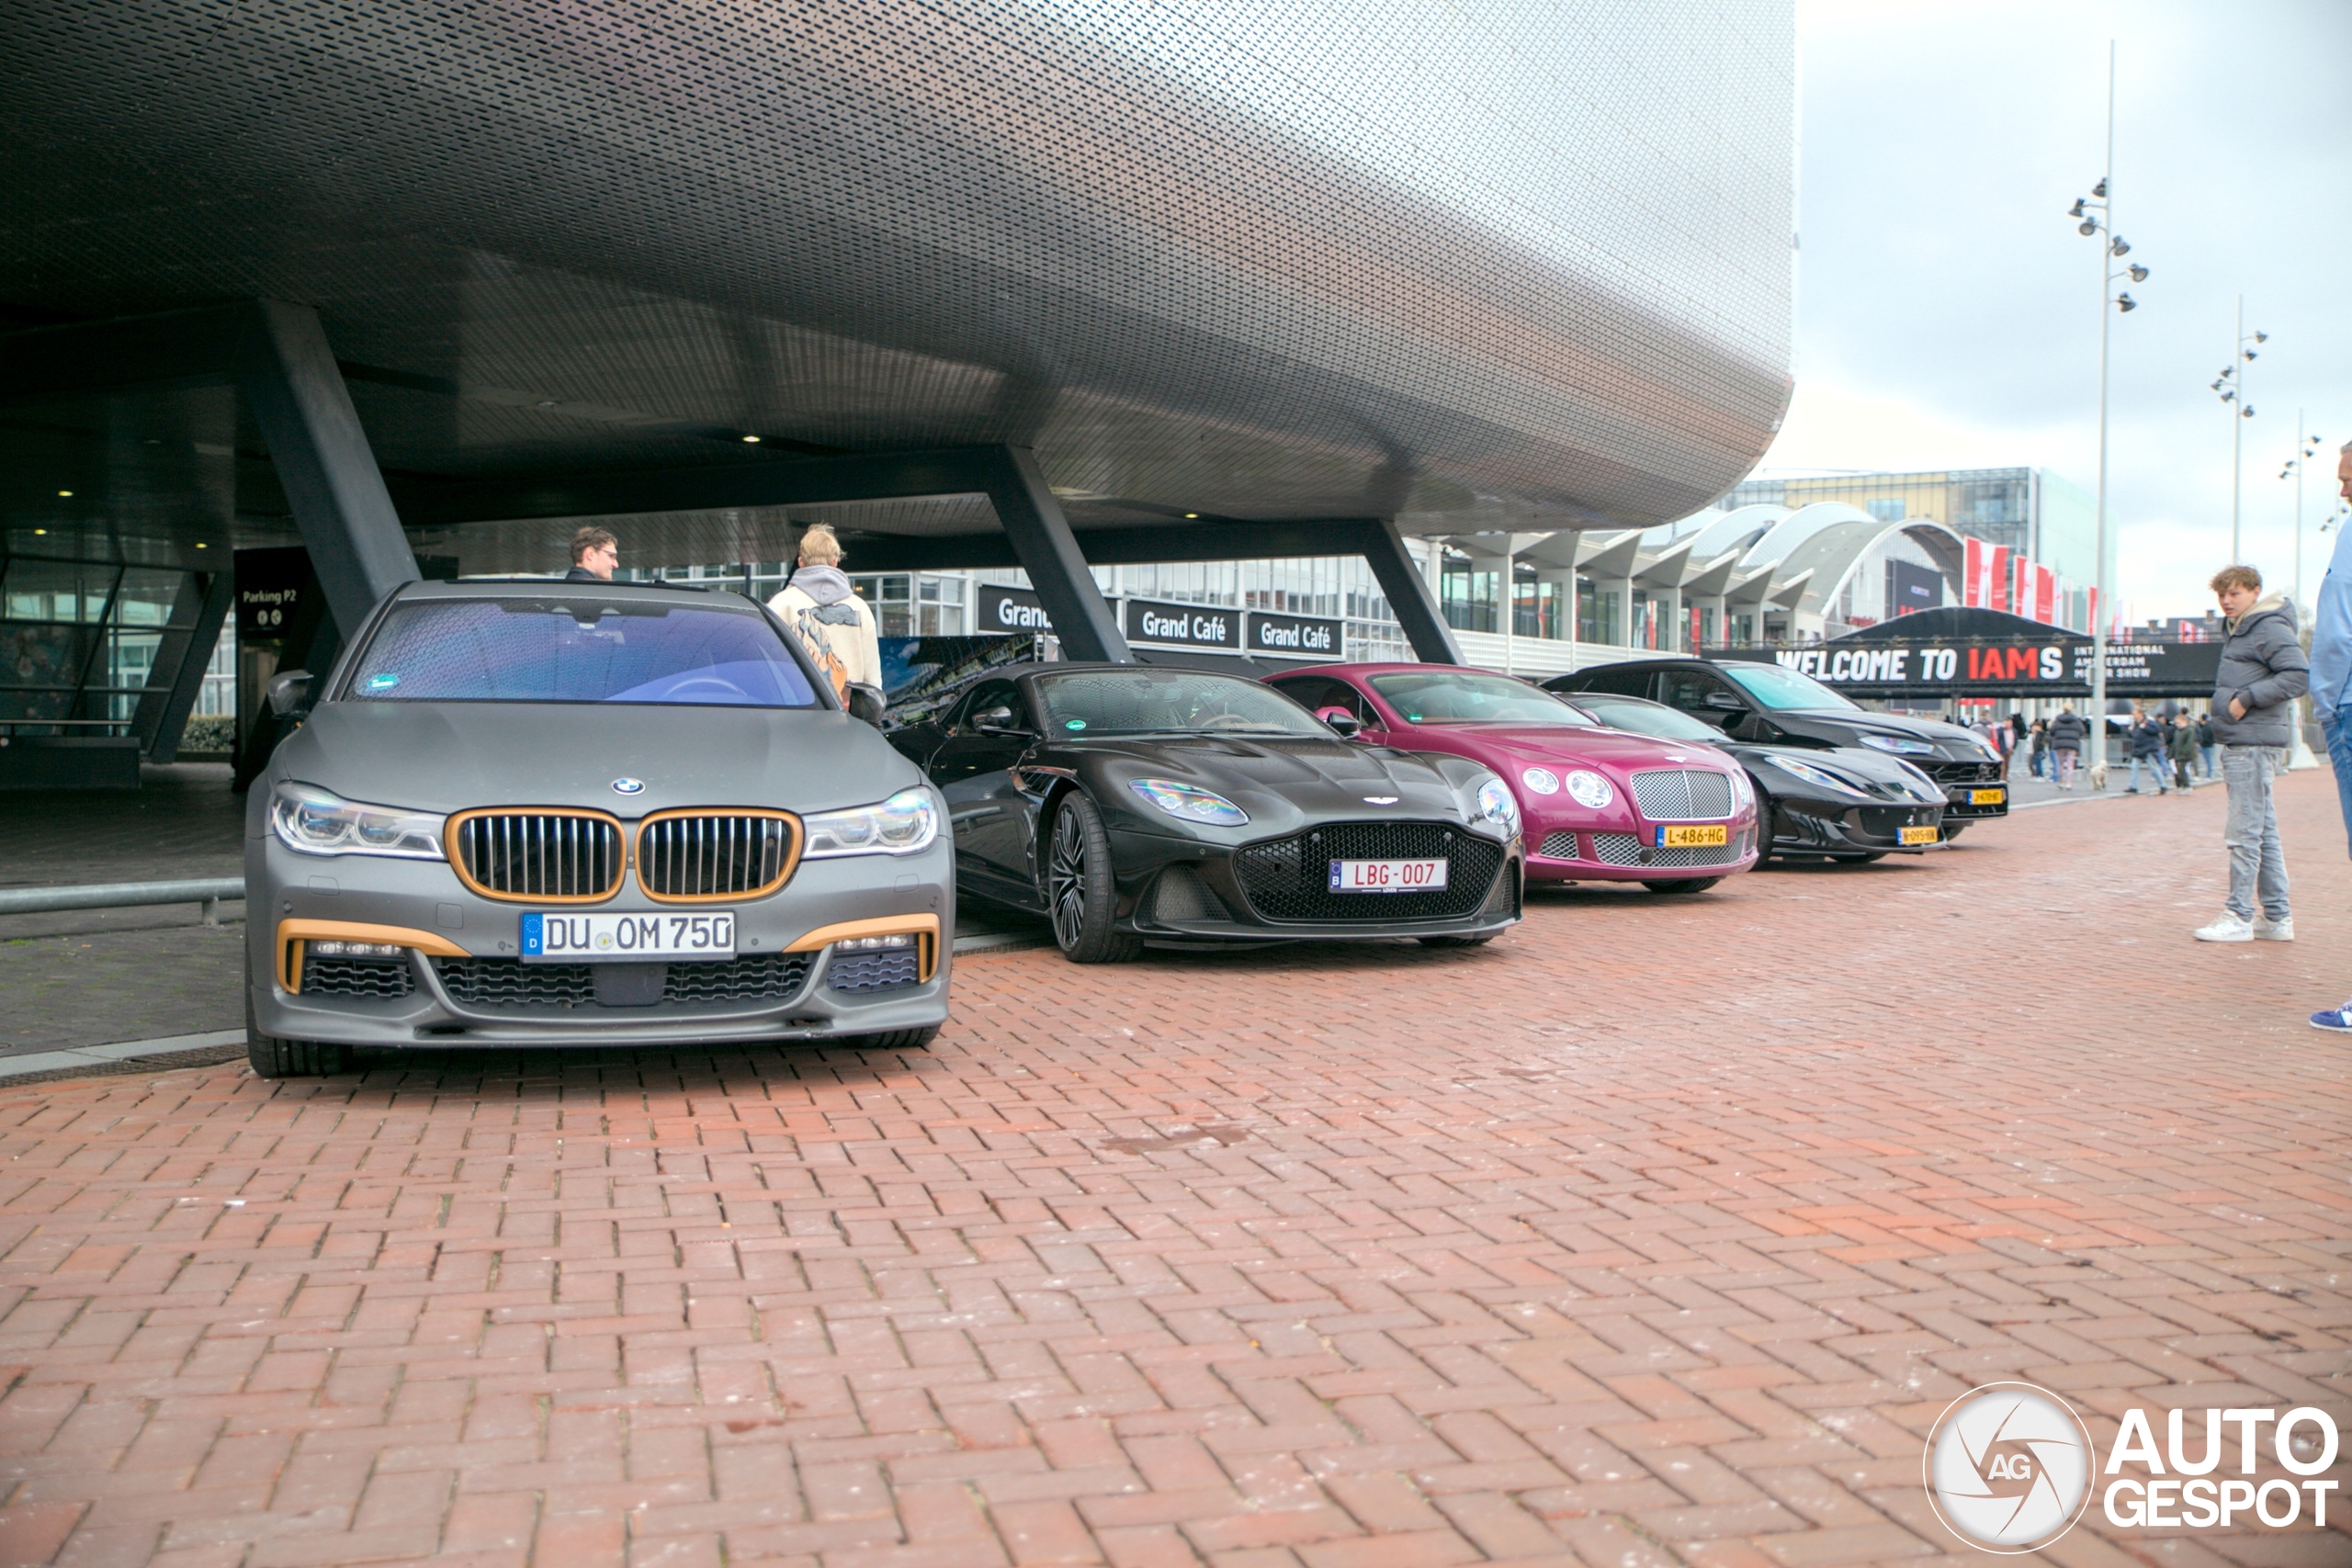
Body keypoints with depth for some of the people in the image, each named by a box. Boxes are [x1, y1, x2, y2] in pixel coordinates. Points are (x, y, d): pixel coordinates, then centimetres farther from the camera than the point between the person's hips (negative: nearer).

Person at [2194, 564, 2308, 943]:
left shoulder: (2271, 628, -10)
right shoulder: (2236, 630, 19)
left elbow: (2299, 676, -20)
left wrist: (2246, 699, -19)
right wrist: (2227, 700, 8)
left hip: (2254, 744, -10)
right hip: (2240, 743, 10)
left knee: (2244, 834, -8)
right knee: (2264, 832, 12)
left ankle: (2239, 917, -5)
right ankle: (2277, 918, 16)